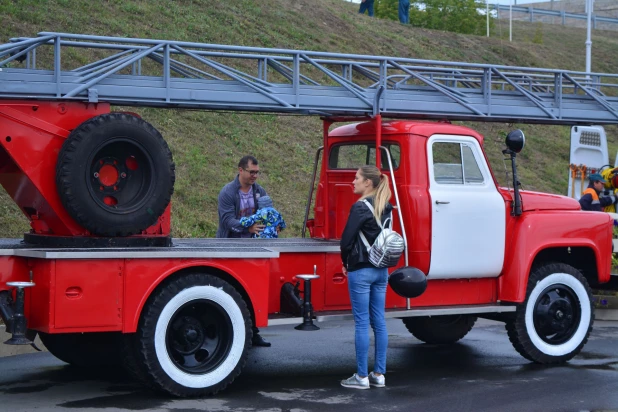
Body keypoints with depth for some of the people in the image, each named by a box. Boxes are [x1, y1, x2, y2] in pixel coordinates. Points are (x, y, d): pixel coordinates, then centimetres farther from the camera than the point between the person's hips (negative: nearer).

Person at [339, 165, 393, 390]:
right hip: (381, 270, 8)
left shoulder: (360, 207, -15)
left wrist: (346, 262, 2)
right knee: (379, 321, 10)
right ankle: (379, 374, 15)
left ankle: (362, 377, 2)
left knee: (361, 322, -3)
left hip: (361, 270, -7)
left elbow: (347, 239, -14)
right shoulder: (385, 208, 9)